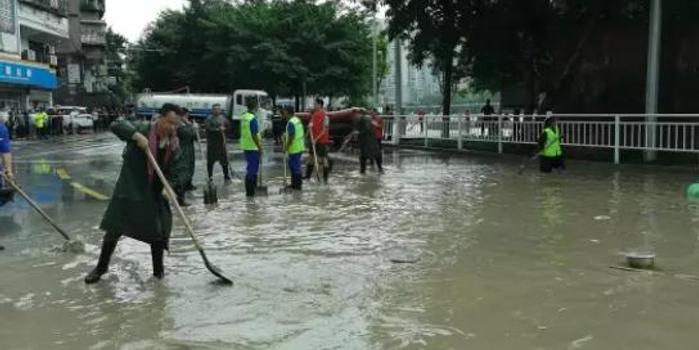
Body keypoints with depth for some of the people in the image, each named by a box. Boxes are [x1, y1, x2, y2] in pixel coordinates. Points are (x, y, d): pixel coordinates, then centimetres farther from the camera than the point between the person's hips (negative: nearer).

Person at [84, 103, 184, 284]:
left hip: (155, 193, 4)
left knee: (159, 230, 8)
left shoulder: (174, 143, -3)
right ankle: (101, 267, 26)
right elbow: (116, 126, -27)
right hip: (129, 189, -3)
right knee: (114, 229, 5)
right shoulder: (143, 129, -17)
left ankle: (158, 269, 27)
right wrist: (136, 135, -40)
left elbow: (172, 170, 3)